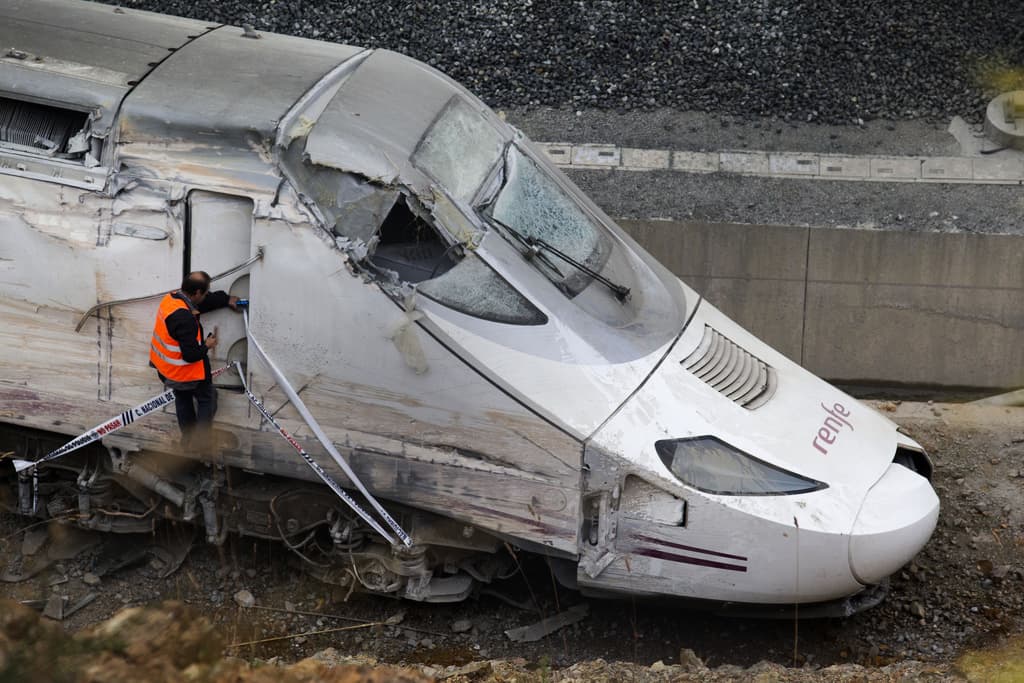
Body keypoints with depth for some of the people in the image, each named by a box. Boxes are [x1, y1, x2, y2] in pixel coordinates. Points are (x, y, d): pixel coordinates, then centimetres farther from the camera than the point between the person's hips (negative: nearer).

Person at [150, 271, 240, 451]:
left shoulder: (172, 298, -7)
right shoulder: (185, 319, -36)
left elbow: (208, 300, 12)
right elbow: (191, 355, -32)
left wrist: (227, 299, 21)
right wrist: (207, 345, -13)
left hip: (164, 367, 9)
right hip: (185, 372, -9)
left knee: (183, 397, 29)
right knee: (207, 399, 14)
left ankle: (188, 439, 43)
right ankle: (200, 443, 18)